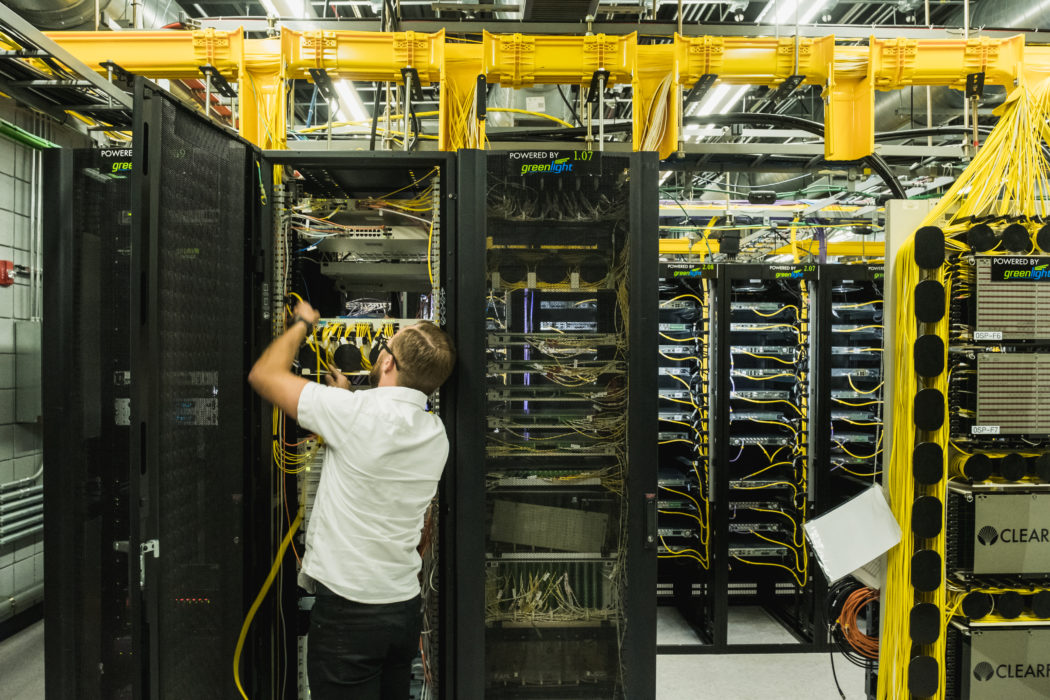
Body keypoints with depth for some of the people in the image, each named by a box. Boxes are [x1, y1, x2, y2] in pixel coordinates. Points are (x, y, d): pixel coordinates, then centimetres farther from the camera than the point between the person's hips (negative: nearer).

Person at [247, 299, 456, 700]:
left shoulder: (358, 413, -21)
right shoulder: (436, 434, 0)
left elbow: (264, 375, -10)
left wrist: (301, 323, 5)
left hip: (348, 610, -6)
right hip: (405, 606, 7)